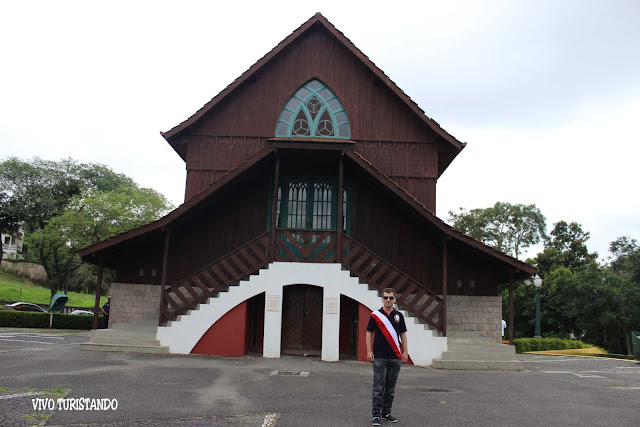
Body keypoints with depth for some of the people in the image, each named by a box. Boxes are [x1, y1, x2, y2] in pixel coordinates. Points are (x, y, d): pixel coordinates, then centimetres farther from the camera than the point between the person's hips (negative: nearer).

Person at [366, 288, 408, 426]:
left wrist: (405, 352, 5)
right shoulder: (375, 315, 0)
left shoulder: (399, 316, 8)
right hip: (379, 357, -3)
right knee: (378, 388, -3)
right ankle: (376, 415, 4)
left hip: (395, 357, 3)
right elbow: (369, 333, 1)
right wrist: (369, 351, -6)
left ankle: (386, 413, 22)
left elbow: (403, 334, 12)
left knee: (390, 388, 11)